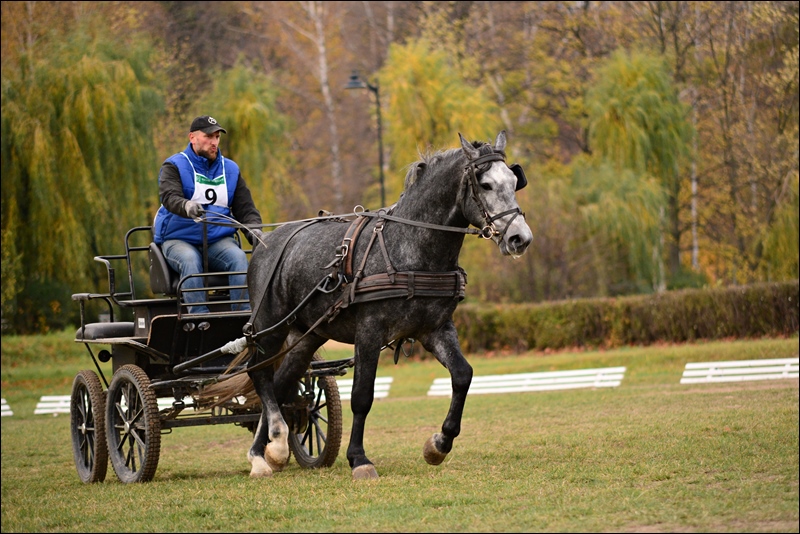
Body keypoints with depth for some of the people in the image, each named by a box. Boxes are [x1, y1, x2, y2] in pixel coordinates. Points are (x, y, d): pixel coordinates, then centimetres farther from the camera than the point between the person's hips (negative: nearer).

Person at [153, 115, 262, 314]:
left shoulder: (230, 169, 15)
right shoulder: (174, 166, 1)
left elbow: (245, 208, 12)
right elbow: (169, 197, -19)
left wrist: (253, 229, -11)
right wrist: (186, 206, -43)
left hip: (219, 240, 3)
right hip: (179, 239, -3)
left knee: (238, 257, -28)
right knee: (190, 260, -35)